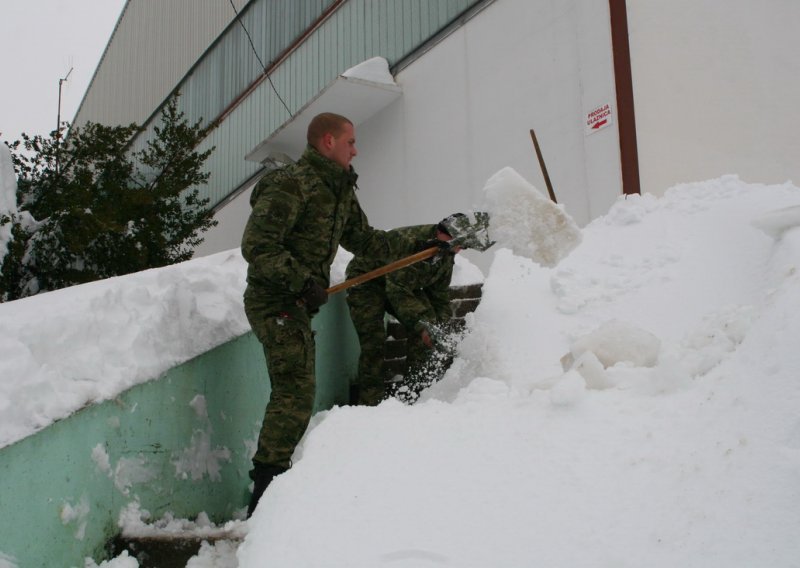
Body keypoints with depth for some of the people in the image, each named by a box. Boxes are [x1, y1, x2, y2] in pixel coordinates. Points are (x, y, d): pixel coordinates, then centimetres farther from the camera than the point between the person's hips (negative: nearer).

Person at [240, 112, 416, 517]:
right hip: (276, 302, -10)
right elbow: (257, 246, -21)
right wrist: (302, 281, -25)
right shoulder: (290, 185, -15)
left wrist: (414, 246, 16)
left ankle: (270, 484, 24)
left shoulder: (339, 190, 14)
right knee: (296, 394, -15)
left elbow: (361, 239, 22)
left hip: (296, 304, 10)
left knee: (291, 394, 14)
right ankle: (266, 491, -9)